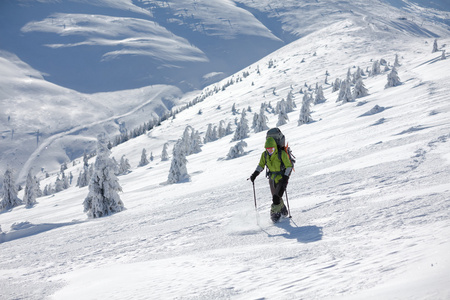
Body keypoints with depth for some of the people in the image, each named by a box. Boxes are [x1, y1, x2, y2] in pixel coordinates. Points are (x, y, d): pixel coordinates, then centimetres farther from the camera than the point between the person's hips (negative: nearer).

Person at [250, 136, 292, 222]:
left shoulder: (282, 154, -19)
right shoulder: (264, 155, -5)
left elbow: (289, 166, -13)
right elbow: (261, 165, 8)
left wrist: (285, 178, -23)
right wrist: (255, 174, -6)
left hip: (282, 178, -5)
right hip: (272, 178, 5)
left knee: (276, 198, -18)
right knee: (276, 198, 13)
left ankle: (275, 213, -4)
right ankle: (283, 210, 36)